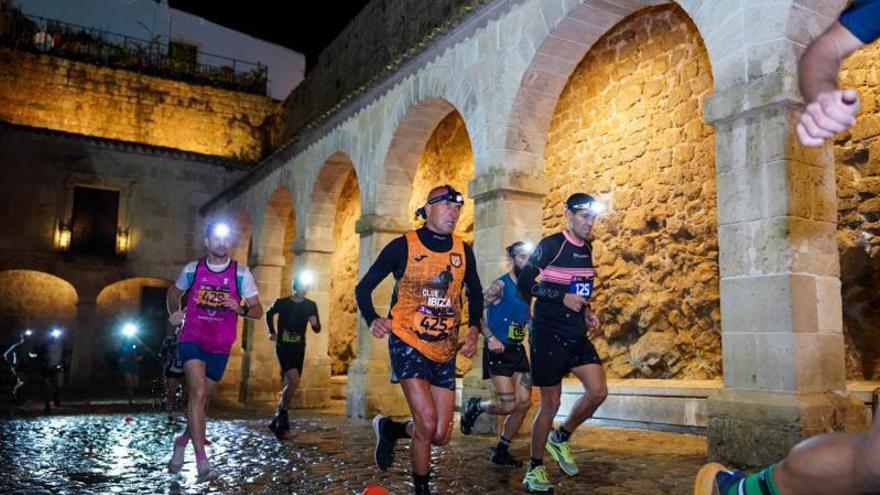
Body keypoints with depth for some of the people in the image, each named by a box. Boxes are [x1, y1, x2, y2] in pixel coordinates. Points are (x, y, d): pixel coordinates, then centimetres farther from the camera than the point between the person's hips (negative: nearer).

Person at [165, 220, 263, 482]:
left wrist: (241, 309, -24)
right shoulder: (192, 269, 0)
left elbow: (258, 310, -3)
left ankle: (182, 441, 40)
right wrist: (174, 313, 2)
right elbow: (174, 292, 20)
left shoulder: (241, 273, -4)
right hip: (192, 340, -1)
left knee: (200, 399, 13)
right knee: (198, 392, -21)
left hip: (220, 347, 2)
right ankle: (202, 461, -21)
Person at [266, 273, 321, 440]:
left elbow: (317, 330, 5)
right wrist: (272, 332, 9)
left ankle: (277, 419, 22)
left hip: (298, 349, 4)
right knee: (294, 380, -22)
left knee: (289, 383, 8)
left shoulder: (311, 306, 1)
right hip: (283, 347, -4)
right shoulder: (282, 303, -5)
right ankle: (282, 415, -5)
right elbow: (269, 314, 16)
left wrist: (315, 323, -17)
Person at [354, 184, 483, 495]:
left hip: (445, 351, 5)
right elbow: (363, 287, 0)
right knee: (427, 425, -15)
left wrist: (473, 329, 2)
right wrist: (372, 321, -18)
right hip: (408, 344, -4)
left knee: (440, 436, 4)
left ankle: (390, 429, 33)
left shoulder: (463, 250, 4)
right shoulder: (403, 246, -7)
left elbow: (475, 293, 18)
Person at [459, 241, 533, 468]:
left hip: (518, 350, 8)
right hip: (498, 352, -8)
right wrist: (490, 338, -22)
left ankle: (501, 451, 19)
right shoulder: (501, 285, -12)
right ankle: (475, 407, 19)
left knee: (524, 403, 5)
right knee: (509, 405, -12)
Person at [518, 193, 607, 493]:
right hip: (548, 335, -6)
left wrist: (587, 312, 7)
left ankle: (561, 439, 19)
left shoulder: (587, 250, 10)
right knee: (551, 403, -1)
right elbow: (524, 284, -13)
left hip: (577, 335, 7)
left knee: (598, 392, -5)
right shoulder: (551, 245, -11)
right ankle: (534, 469, 15)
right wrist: (562, 297, -19)